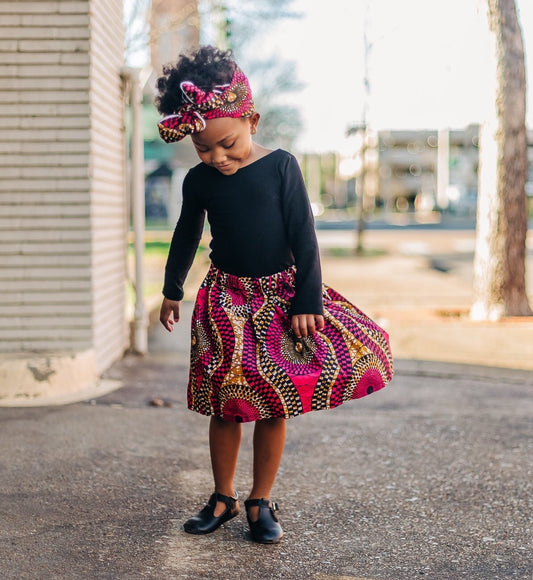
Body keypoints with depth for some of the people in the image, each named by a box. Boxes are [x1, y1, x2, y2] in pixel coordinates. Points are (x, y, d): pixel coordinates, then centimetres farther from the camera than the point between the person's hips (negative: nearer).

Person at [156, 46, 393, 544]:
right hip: (226, 300, 1)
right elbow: (186, 236, 16)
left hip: (280, 294, -1)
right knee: (226, 403, 3)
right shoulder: (198, 180, -1)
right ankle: (223, 498, 18)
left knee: (274, 405, 2)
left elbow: (303, 236, -8)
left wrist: (307, 301, -12)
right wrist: (172, 290, 21)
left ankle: (260, 502, 14)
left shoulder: (280, 166, -8)